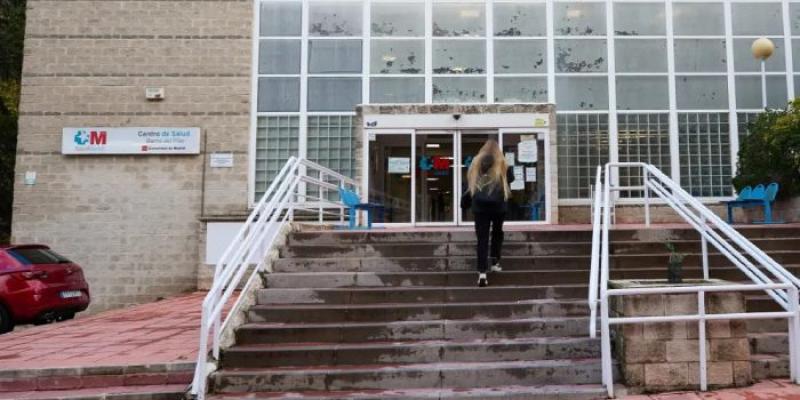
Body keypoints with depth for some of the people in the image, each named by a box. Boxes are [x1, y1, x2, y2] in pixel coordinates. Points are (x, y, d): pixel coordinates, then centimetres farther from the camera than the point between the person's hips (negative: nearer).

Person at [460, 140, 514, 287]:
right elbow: (510, 179, 7)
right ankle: (495, 262, 23)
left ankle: (482, 273, -11)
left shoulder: (476, 163, 7)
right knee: (497, 232, 25)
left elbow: (469, 185, 8)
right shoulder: (502, 164, 2)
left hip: (480, 206, 0)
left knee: (482, 239, -2)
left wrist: (465, 202, 16)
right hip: (498, 205, 0)